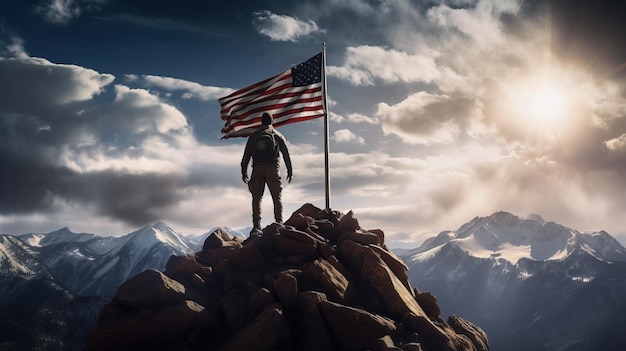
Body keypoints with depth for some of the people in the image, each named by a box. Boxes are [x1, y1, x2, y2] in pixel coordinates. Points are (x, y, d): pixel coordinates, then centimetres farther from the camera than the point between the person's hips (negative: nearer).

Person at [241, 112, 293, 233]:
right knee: (277, 198, 4)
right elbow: (286, 154, 5)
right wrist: (290, 171, 11)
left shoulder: (253, 136, 11)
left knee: (256, 198, 3)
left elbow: (246, 155, 8)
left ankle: (256, 226, -6)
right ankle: (279, 224, -3)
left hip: (257, 169, 1)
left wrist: (244, 172, 12)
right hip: (273, 169, -1)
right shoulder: (278, 136, 8)